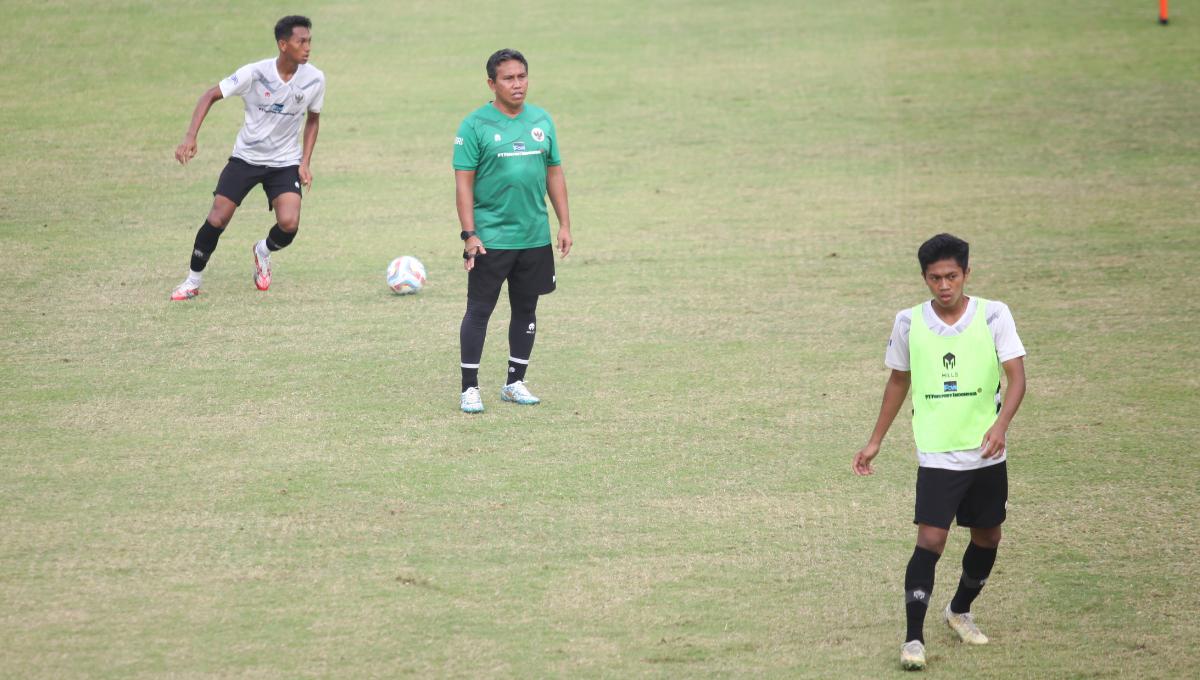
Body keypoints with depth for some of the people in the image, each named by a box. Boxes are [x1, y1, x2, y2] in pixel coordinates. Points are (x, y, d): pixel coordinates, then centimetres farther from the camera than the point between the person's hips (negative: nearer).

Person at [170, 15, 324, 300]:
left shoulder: (314, 79, -11)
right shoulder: (255, 73, -19)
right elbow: (210, 96, -11)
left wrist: (305, 163, -2)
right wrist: (190, 137, -23)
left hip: (285, 162, 1)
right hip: (246, 157, -1)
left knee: (289, 225, -18)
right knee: (217, 220, -9)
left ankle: (263, 252, 17)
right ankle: (192, 282, 10)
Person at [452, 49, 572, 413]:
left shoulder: (541, 121, 8)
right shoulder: (476, 125, -7)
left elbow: (554, 173, 14)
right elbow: (463, 182, -8)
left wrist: (564, 224, 9)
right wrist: (469, 234, -14)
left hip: (535, 237, 5)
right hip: (490, 239, -5)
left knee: (525, 310, 11)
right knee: (479, 311, -2)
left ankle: (515, 383, 22)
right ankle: (469, 389, 4)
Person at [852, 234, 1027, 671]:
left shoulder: (993, 316, -6)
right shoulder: (909, 323, -2)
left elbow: (1016, 377, -12)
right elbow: (899, 381, 12)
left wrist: (1000, 425, -29)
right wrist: (875, 442, 15)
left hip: (987, 454, 1)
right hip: (936, 455, -1)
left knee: (987, 537, 14)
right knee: (930, 540, -14)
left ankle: (960, 611, 39)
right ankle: (913, 638, -10)